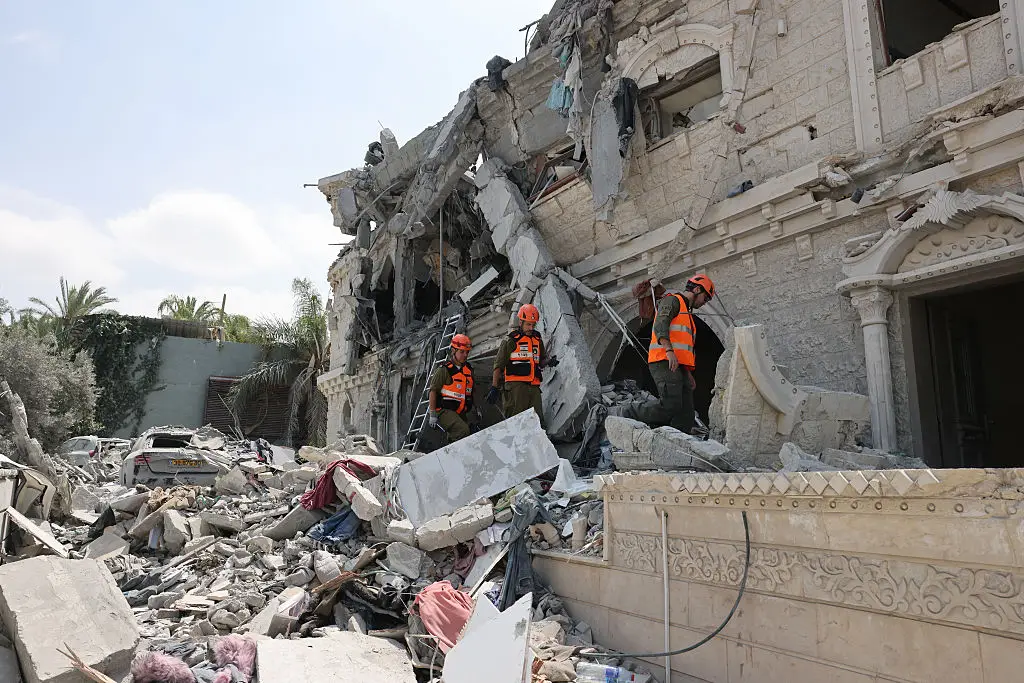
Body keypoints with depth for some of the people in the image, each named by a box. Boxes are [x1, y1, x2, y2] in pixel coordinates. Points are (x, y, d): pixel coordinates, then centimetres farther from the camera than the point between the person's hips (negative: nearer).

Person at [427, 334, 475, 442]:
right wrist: (432, 414, -11)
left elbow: (472, 391, 22)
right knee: (463, 431, -27)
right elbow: (433, 391, -8)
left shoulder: (469, 369, 11)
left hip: (461, 413, 7)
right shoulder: (444, 370, -9)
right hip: (445, 411, -7)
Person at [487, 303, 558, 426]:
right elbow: (498, 365, -2)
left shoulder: (537, 340, 19)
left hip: (534, 387, 6)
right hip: (516, 385, -6)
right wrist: (494, 388, -8)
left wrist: (549, 362, 1)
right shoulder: (510, 341, 1)